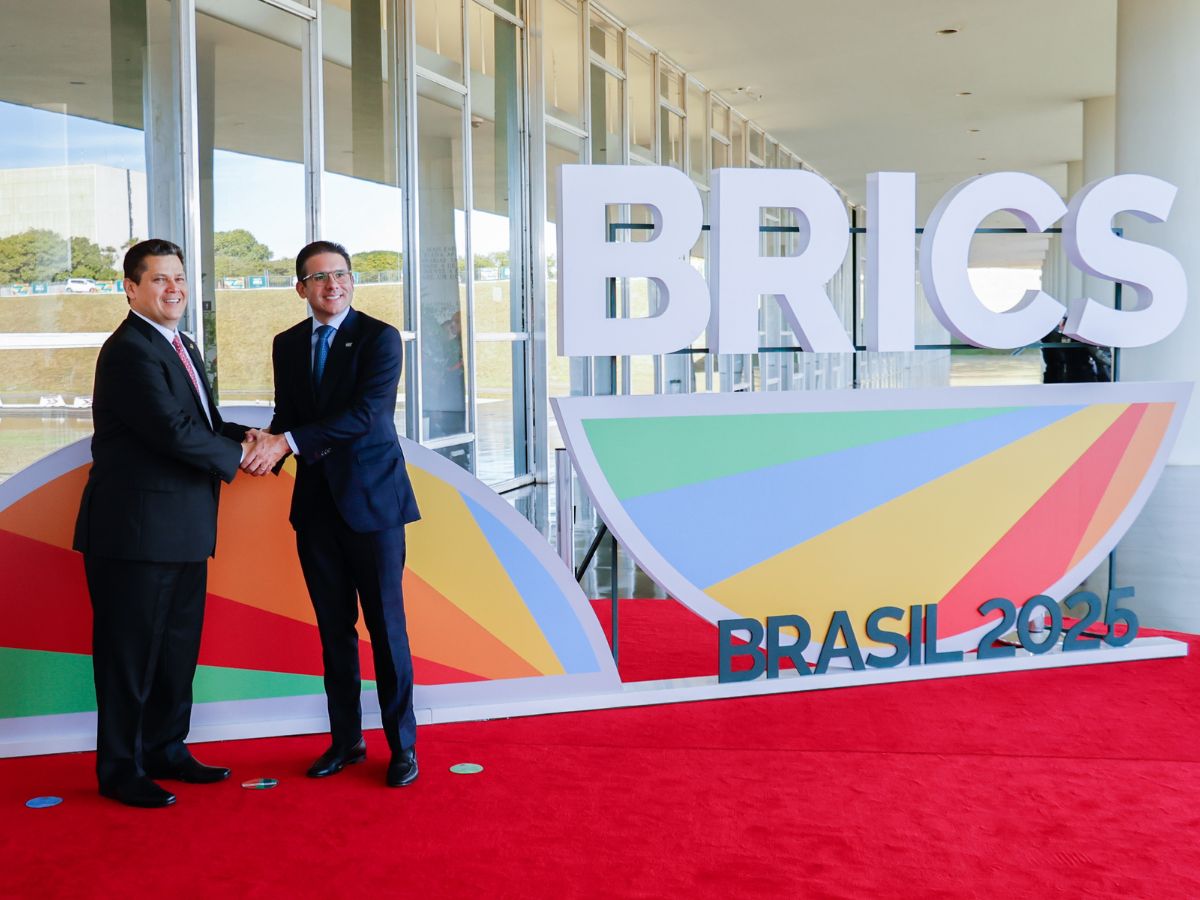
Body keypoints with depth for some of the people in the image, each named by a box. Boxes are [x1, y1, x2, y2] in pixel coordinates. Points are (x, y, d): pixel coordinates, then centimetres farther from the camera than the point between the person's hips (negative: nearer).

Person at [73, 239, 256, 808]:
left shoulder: (181, 348, 16)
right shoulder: (129, 351, -16)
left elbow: (201, 421, 19)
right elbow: (175, 431, -24)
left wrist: (242, 436, -2)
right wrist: (235, 455, -9)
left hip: (182, 529, 10)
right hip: (135, 528, -10)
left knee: (177, 648, 17)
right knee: (130, 651, 2)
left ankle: (165, 750, 31)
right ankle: (120, 771, 14)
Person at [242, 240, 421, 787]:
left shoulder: (379, 338, -7)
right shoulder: (287, 345, 11)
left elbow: (366, 414, -18)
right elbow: (286, 415, 12)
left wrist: (288, 441, -23)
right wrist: (268, 448, -12)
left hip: (371, 498, -5)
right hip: (316, 502, 5)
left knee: (386, 626, 0)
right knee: (334, 629, 11)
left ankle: (402, 746, 11)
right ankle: (345, 740, 22)